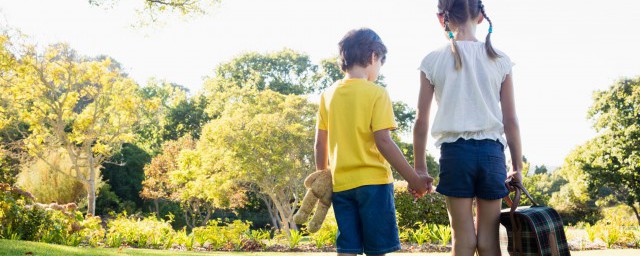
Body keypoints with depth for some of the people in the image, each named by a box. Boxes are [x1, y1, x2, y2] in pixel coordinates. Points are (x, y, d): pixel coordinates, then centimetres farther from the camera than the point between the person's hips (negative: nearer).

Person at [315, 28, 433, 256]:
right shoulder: (376, 93, -7)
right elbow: (383, 142, -14)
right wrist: (414, 179, -9)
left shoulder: (328, 94, 7)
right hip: (373, 181, -5)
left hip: (341, 184, 5)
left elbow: (320, 144, 9)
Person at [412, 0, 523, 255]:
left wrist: (419, 167, 10)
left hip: (455, 151, -1)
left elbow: (421, 121, 1)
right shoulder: (500, 60, 3)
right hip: (491, 151, 1)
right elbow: (511, 120, 4)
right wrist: (517, 167, 13)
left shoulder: (433, 60, 0)